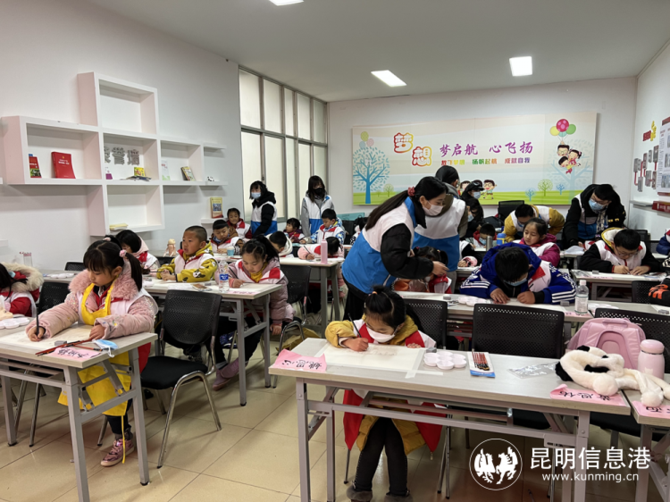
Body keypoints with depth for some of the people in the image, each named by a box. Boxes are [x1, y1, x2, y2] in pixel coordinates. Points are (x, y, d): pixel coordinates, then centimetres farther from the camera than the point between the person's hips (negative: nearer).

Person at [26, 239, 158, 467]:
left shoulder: (132, 293, -16)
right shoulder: (84, 287, 4)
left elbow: (145, 320, -30)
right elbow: (65, 311, -2)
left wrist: (109, 326, -42)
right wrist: (43, 325, -21)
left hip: (124, 352, -6)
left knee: (106, 380, -29)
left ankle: (124, 438, -4)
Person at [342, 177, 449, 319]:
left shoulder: (402, 204, 0)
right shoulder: (400, 225, -31)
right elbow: (396, 263, -32)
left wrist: (408, 251, 6)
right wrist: (430, 267, -24)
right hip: (367, 282, -10)